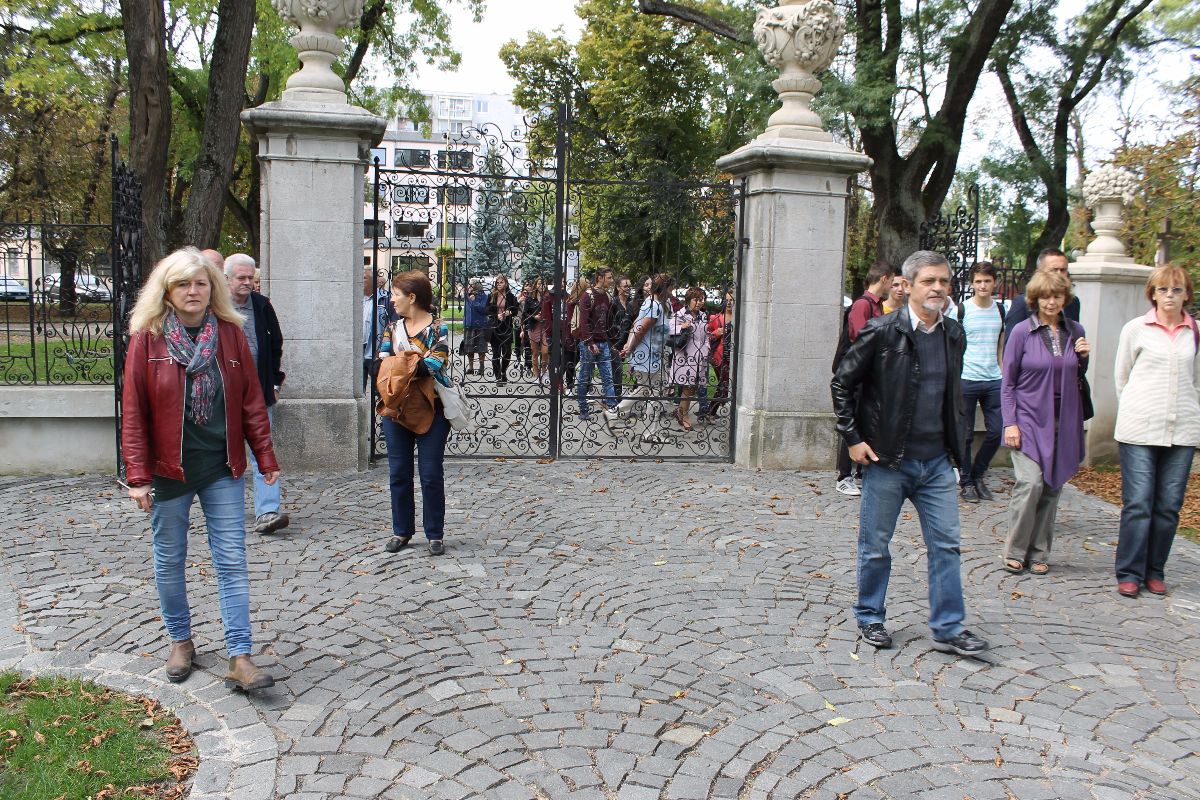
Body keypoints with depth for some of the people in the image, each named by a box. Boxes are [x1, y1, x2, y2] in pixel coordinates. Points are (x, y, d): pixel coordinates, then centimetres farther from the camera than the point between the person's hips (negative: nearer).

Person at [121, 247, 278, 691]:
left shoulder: (230, 333, 1)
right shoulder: (147, 337, -5)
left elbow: (251, 400, 3)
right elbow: (133, 410, -6)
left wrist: (265, 458, 1)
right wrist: (138, 475, -10)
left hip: (222, 469, 1)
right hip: (168, 470, -1)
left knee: (232, 562, -1)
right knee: (169, 561, 12)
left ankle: (239, 658, 2)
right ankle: (180, 641, 32)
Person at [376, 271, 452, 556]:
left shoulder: (437, 329, -5)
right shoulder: (392, 328, 10)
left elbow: (435, 364, -19)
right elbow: (383, 364, -1)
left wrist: (400, 364, -12)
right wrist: (416, 364, -16)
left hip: (430, 410, -5)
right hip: (396, 409, 5)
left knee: (431, 475, 1)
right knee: (399, 473, 9)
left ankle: (435, 534, 12)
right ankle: (402, 531, 22)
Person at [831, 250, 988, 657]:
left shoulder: (953, 334, 6)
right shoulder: (883, 331, -11)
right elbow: (842, 383, -6)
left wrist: (953, 442, 14)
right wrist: (853, 438, -9)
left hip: (936, 460, 5)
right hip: (887, 459, -5)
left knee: (946, 545, 6)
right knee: (876, 546, 8)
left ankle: (949, 628, 15)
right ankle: (870, 618, 25)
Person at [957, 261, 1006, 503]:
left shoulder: (999, 309, 10)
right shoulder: (962, 309, -3)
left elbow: (1000, 345, 19)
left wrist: (1002, 373, 14)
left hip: (993, 381, 4)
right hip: (967, 380, -4)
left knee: (997, 432, 3)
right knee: (965, 435, 2)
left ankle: (978, 475, 21)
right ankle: (966, 482, 14)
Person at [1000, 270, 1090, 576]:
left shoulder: (1075, 332, 8)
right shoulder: (1022, 331, -3)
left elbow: (1077, 378, 19)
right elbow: (1008, 382, -1)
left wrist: (1084, 358, -1)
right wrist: (1010, 423, -8)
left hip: (1063, 421, 4)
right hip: (1029, 418, -4)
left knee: (1052, 487, 5)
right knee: (1031, 482, -15)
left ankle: (1039, 553, 15)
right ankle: (1015, 551, -1)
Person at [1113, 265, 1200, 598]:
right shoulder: (1135, 329, 3)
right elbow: (1122, 377, 11)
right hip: (1139, 430, -2)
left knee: (1169, 505, 4)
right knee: (1137, 503, -4)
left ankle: (1155, 572, 17)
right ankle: (1129, 574, 5)